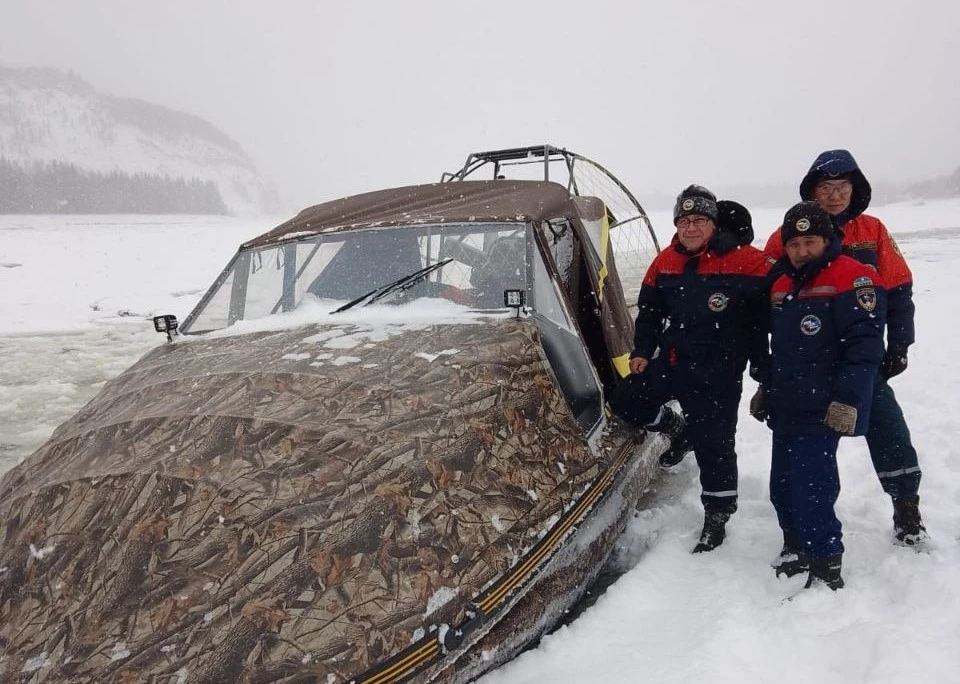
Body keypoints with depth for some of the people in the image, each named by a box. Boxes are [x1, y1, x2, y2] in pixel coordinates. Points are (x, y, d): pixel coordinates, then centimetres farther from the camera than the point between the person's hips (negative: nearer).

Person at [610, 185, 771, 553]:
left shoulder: (748, 262, -12)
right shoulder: (665, 263, 5)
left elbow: (766, 318, -11)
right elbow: (649, 311, 15)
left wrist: (762, 369, -12)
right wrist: (642, 351, 7)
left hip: (718, 371, -6)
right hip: (671, 360, 6)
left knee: (713, 444, -2)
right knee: (625, 401, 5)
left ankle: (717, 516, 18)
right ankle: (680, 430, 31)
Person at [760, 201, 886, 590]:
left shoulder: (853, 279, -10)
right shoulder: (781, 286, 16)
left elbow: (864, 346, -18)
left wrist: (847, 400, -22)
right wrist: (767, 391, 25)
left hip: (822, 411, -8)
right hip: (786, 409, 8)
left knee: (811, 488, -11)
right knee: (782, 485, 13)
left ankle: (825, 568, 1)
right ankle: (797, 548, 31)